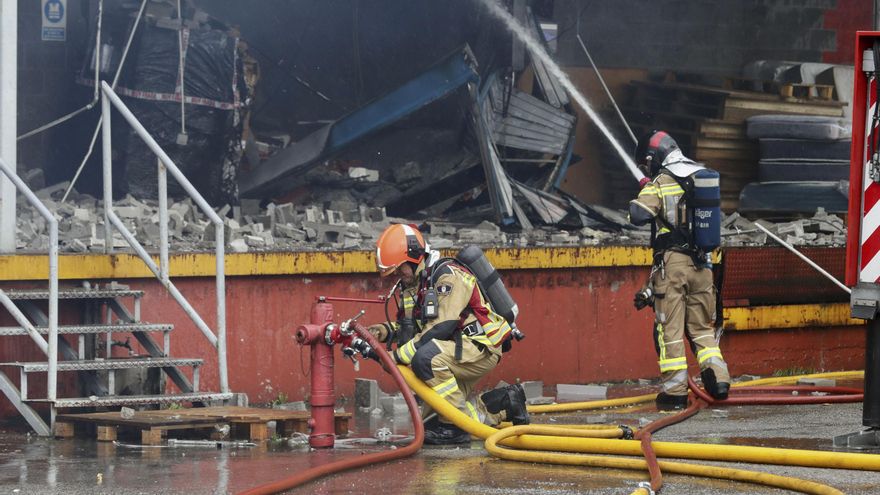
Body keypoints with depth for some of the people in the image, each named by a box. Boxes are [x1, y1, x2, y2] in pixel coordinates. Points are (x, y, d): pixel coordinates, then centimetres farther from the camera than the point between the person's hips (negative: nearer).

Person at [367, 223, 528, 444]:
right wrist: (385, 331, -7)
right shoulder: (412, 284, 10)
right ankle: (503, 403, 16)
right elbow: (410, 327, 14)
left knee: (426, 358, -35)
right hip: (458, 353, 10)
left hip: (481, 348, -10)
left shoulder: (449, 275, -20)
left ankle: (455, 425, -26)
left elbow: (440, 328, -27)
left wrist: (398, 355, -26)